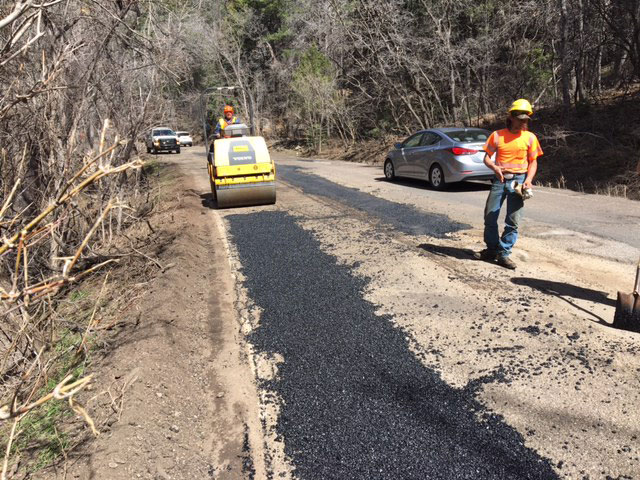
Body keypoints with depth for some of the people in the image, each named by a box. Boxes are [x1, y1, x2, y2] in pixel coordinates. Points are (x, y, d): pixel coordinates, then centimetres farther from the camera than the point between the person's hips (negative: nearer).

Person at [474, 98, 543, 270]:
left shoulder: (530, 138, 4)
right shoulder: (497, 135, 3)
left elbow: (533, 162, 6)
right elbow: (487, 157, 5)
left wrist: (528, 180, -10)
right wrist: (495, 167, -16)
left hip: (518, 180, 0)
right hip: (500, 180, 1)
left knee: (513, 221, -2)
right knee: (490, 216, 5)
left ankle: (504, 254, 8)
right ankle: (492, 250, 22)